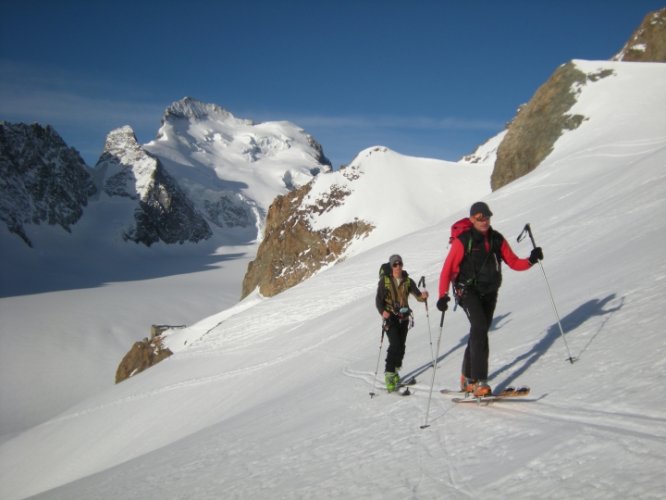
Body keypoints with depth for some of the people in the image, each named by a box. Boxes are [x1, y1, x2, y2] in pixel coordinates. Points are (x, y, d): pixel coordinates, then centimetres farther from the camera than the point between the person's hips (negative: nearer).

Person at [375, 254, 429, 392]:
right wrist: (383, 312, -23)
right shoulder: (385, 280, -3)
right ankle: (389, 374, -10)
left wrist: (423, 296, -26)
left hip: (404, 317, 4)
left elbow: (418, 296, -2)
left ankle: (394, 371, 25)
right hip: (391, 317, -4)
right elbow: (379, 300, -5)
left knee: (401, 346, 7)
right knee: (395, 345, -17)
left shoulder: (407, 281, 5)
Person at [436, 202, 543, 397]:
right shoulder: (462, 241, -10)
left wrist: (531, 260, -16)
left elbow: (514, 262, 4)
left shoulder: (497, 239, 3)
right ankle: (479, 382, -25)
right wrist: (443, 295, -21)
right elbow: (448, 269, -12)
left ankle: (468, 379, 29)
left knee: (479, 332, 12)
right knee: (480, 328, -23)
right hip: (468, 291, -5)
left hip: (489, 292, 5)